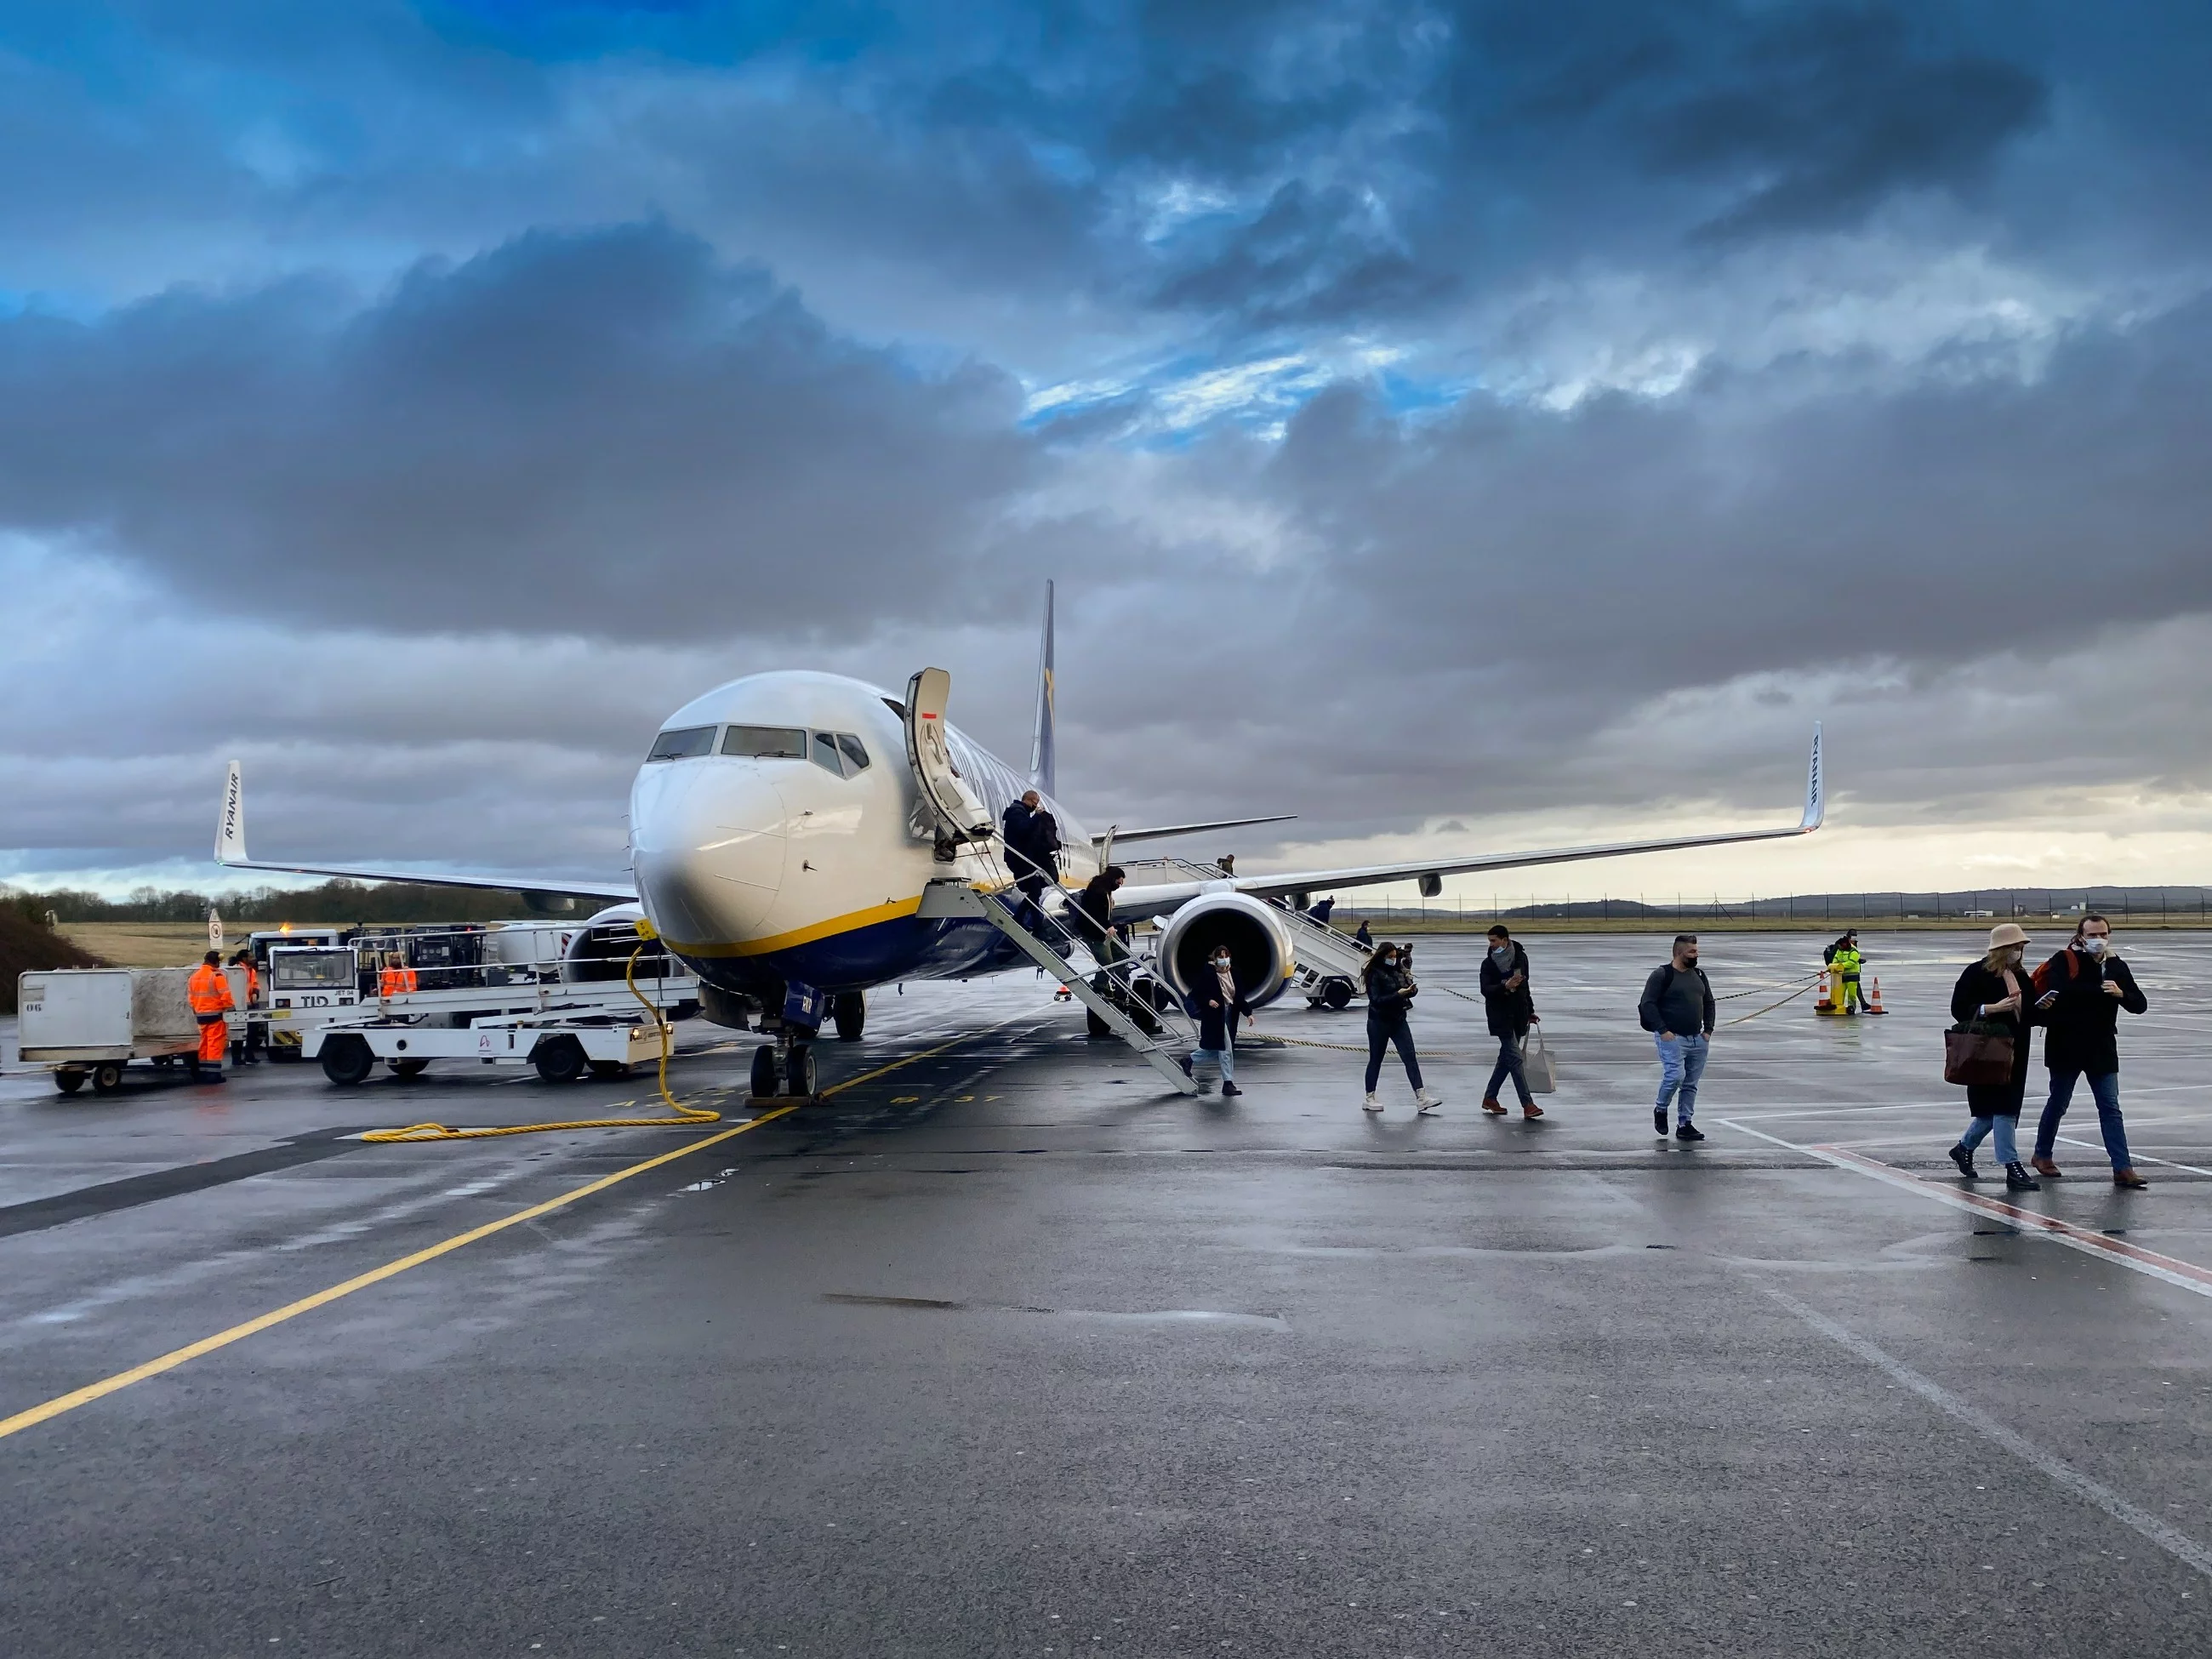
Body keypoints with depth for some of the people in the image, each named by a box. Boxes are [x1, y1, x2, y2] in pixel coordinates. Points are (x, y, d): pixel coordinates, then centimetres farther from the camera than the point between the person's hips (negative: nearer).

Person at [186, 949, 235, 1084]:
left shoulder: (194, 976, 11)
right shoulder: (217, 976, -12)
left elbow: (190, 997, 13)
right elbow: (225, 996, -16)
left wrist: (196, 1010, 22)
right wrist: (230, 1007, -2)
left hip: (200, 1014, 7)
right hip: (215, 1014, -7)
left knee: (204, 1043, 14)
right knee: (215, 1044, -5)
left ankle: (202, 1072, 18)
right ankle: (213, 1073, -8)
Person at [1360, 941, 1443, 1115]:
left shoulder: (1399, 970, 5)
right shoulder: (1374, 974, -12)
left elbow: (1408, 988, 12)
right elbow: (1376, 1000, -20)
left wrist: (1412, 989, -11)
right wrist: (1398, 994, -27)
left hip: (1398, 1020, 5)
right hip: (1379, 1022, -5)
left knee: (1410, 1057, -3)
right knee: (1376, 1059, 5)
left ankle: (1422, 1098, -8)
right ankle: (1369, 1099, 16)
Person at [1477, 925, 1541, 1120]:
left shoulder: (1521, 957, 7)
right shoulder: (1489, 963, -7)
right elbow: (1486, 990, -15)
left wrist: (1530, 1011, 22)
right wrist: (1505, 987, -32)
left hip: (1519, 1015, 5)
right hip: (1500, 1017, -5)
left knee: (1506, 1057, 10)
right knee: (1515, 1058, -11)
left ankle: (1489, 1098, 22)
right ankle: (1528, 1105, -15)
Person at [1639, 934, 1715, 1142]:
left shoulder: (1699, 975, 14)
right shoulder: (1662, 975, -8)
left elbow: (1709, 1002, 23)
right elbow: (1648, 1004, -12)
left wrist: (1708, 1029, 11)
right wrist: (1662, 1030, -17)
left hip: (1697, 1039, 7)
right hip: (1672, 1038, -7)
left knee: (1691, 1085, 7)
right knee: (1675, 1075, -19)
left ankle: (1684, 1125, 15)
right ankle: (1660, 1110, 6)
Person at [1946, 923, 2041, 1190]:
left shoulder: (2020, 975, 12)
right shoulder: (1976, 973, -9)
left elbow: (2028, 1013, 19)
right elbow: (1959, 1009, -13)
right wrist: (1992, 1008, -22)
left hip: (2015, 1052, 8)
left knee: (1999, 1108, 12)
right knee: (2002, 1108, -7)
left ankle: (1964, 1148, 32)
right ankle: (2012, 1168, -3)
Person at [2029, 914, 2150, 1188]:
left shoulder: (2117, 966, 5)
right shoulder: (2064, 961, -9)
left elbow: (2140, 1004, 2)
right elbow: (2059, 992, -24)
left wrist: (2121, 994, -15)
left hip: (2102, 1047, 4)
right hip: (2066, 1045, -4)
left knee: (2111, 1107, 0)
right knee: (2058, 1103, 10)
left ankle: (2122, 1169, -1)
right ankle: (2042, 1155, 27)